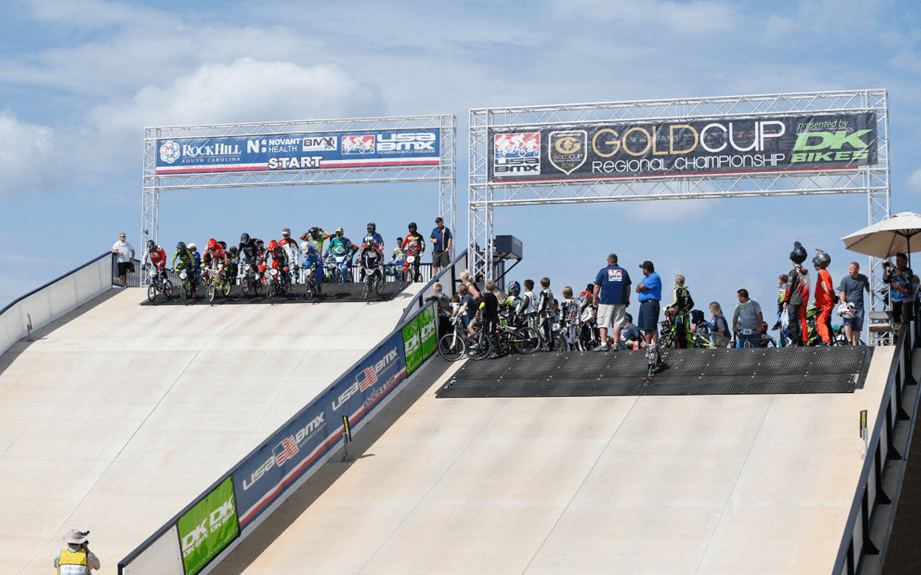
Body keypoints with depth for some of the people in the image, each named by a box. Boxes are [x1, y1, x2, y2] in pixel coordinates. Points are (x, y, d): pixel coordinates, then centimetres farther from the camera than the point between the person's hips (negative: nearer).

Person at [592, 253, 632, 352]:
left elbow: (596, 286, -1)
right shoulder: (623, 272, 10)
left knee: (603, 324, 0)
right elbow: (628, 287, 14)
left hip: (606, 301, -3)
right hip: (620, 302, 3)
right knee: (617, 323, 6)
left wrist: (594, 299, 9)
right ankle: (616, 344, 2)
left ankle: (603, 344, -7)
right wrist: (627, 300, 23)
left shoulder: (603, 271, 1)